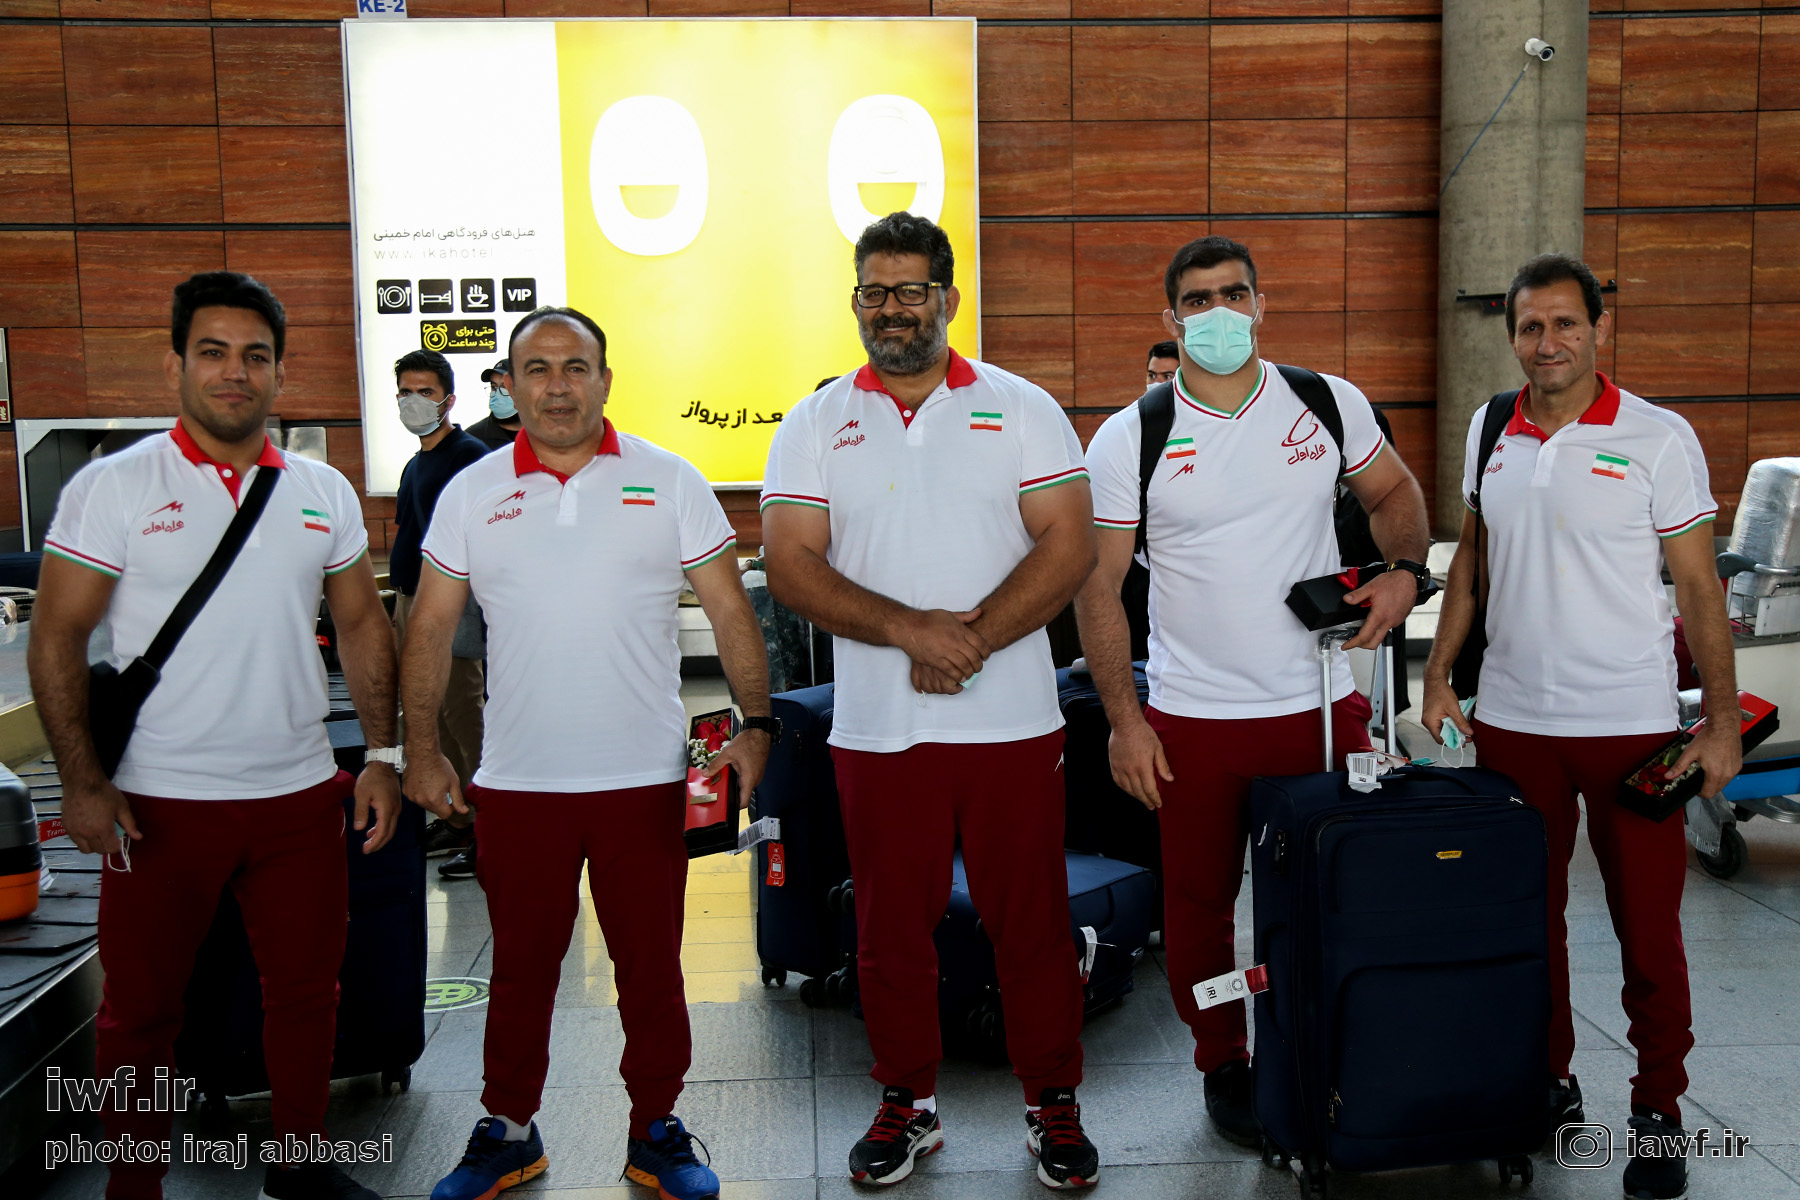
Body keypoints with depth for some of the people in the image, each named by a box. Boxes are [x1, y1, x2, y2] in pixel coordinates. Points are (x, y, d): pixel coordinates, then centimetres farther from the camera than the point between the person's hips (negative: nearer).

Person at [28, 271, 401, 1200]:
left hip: (300, 793, 3)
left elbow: (362, 624, 11)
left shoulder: (323, 492, 5)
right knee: (141, 1008, 9)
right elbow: (57, 640, -5)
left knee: (307, 987, 13)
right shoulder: (112, 487, -5)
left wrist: (382, 752, 4)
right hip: (160, 803, -3)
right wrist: (82, 784, -11)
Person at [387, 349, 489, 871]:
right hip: (412, 599, 9)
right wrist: (400, 602, 20)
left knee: (463, 719, -6)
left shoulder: (469, 453, -10)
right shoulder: (415, 464, 17)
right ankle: (454, 820, 23)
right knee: (432, 719, 13)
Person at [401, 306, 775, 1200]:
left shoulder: (669, 482, 2)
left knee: (651, 966, 9)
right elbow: (430, 629, 8)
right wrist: (421, 749, 2)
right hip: (515, 782, 1)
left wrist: (756, 724, -7)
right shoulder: (471, 493, 5)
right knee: (520, 967, 13)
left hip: (644, 778, -1)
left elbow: (730, 612, 2)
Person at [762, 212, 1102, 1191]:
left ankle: (1053, 1104, 24)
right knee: (890, 927, 11)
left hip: (1011, 721, -1)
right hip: (876, 730, 1)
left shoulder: (1022, 409, 4)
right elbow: (791, 568, -3)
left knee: (1030, 920, 6)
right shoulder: (815, 426, 6)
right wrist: (914, 628, -16)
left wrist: (972, 639, -15)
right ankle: (907, 1102, 29)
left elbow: (1069, 546, -4)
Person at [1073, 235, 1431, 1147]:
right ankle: (1224, 1066, 30)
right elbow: (1097, 585, -4)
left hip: (1321, 705, 2)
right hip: (1192, 720, -1)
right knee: (1200, 904, 10)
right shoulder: (1128, 439, -5)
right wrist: (1123, 720, -9)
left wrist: (1403, 572, -4)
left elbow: (1393, 493, 17)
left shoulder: (1331, 404, 2)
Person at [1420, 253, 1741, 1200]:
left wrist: (1724, 722, -7)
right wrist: (1437, 676, 10)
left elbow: (1698, 586, -4)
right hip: (1511, 722, 4)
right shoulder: (1489, 431, 7)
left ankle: (1657, 1113, 20)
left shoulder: (1659, 438, -5)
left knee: (1648, 926, 3)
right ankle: (1547, 1085, 28)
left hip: (1630, 724, -3)